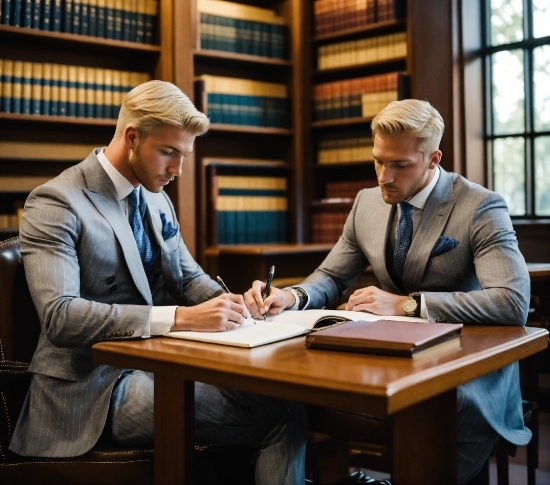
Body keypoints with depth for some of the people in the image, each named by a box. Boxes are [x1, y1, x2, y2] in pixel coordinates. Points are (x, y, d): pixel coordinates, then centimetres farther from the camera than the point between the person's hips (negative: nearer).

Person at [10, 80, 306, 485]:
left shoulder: (155, 197, 11)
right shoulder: (57, 203, -13)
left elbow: (187, 277, 18)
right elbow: (60, 315, -25)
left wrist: (229, 302, -6)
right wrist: (180, 318, -31)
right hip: (100, 384, -7)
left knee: (285, 397, -16)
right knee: (276, 414, -22)